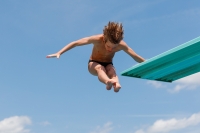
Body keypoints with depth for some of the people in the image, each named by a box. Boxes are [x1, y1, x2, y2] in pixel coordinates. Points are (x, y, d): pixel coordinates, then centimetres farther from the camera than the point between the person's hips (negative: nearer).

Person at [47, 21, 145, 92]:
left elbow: (136, 57, -14)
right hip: (93, 64, -2)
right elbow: (75, 43, -25)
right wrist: (59, 53, -30)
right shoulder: (97, 39, -29)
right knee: (100, 68, -40)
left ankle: (116, 84, -69)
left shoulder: (121, 45, -24)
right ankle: (108, 82, -74)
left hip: (108, 65, 2)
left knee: (112, 71, -36)